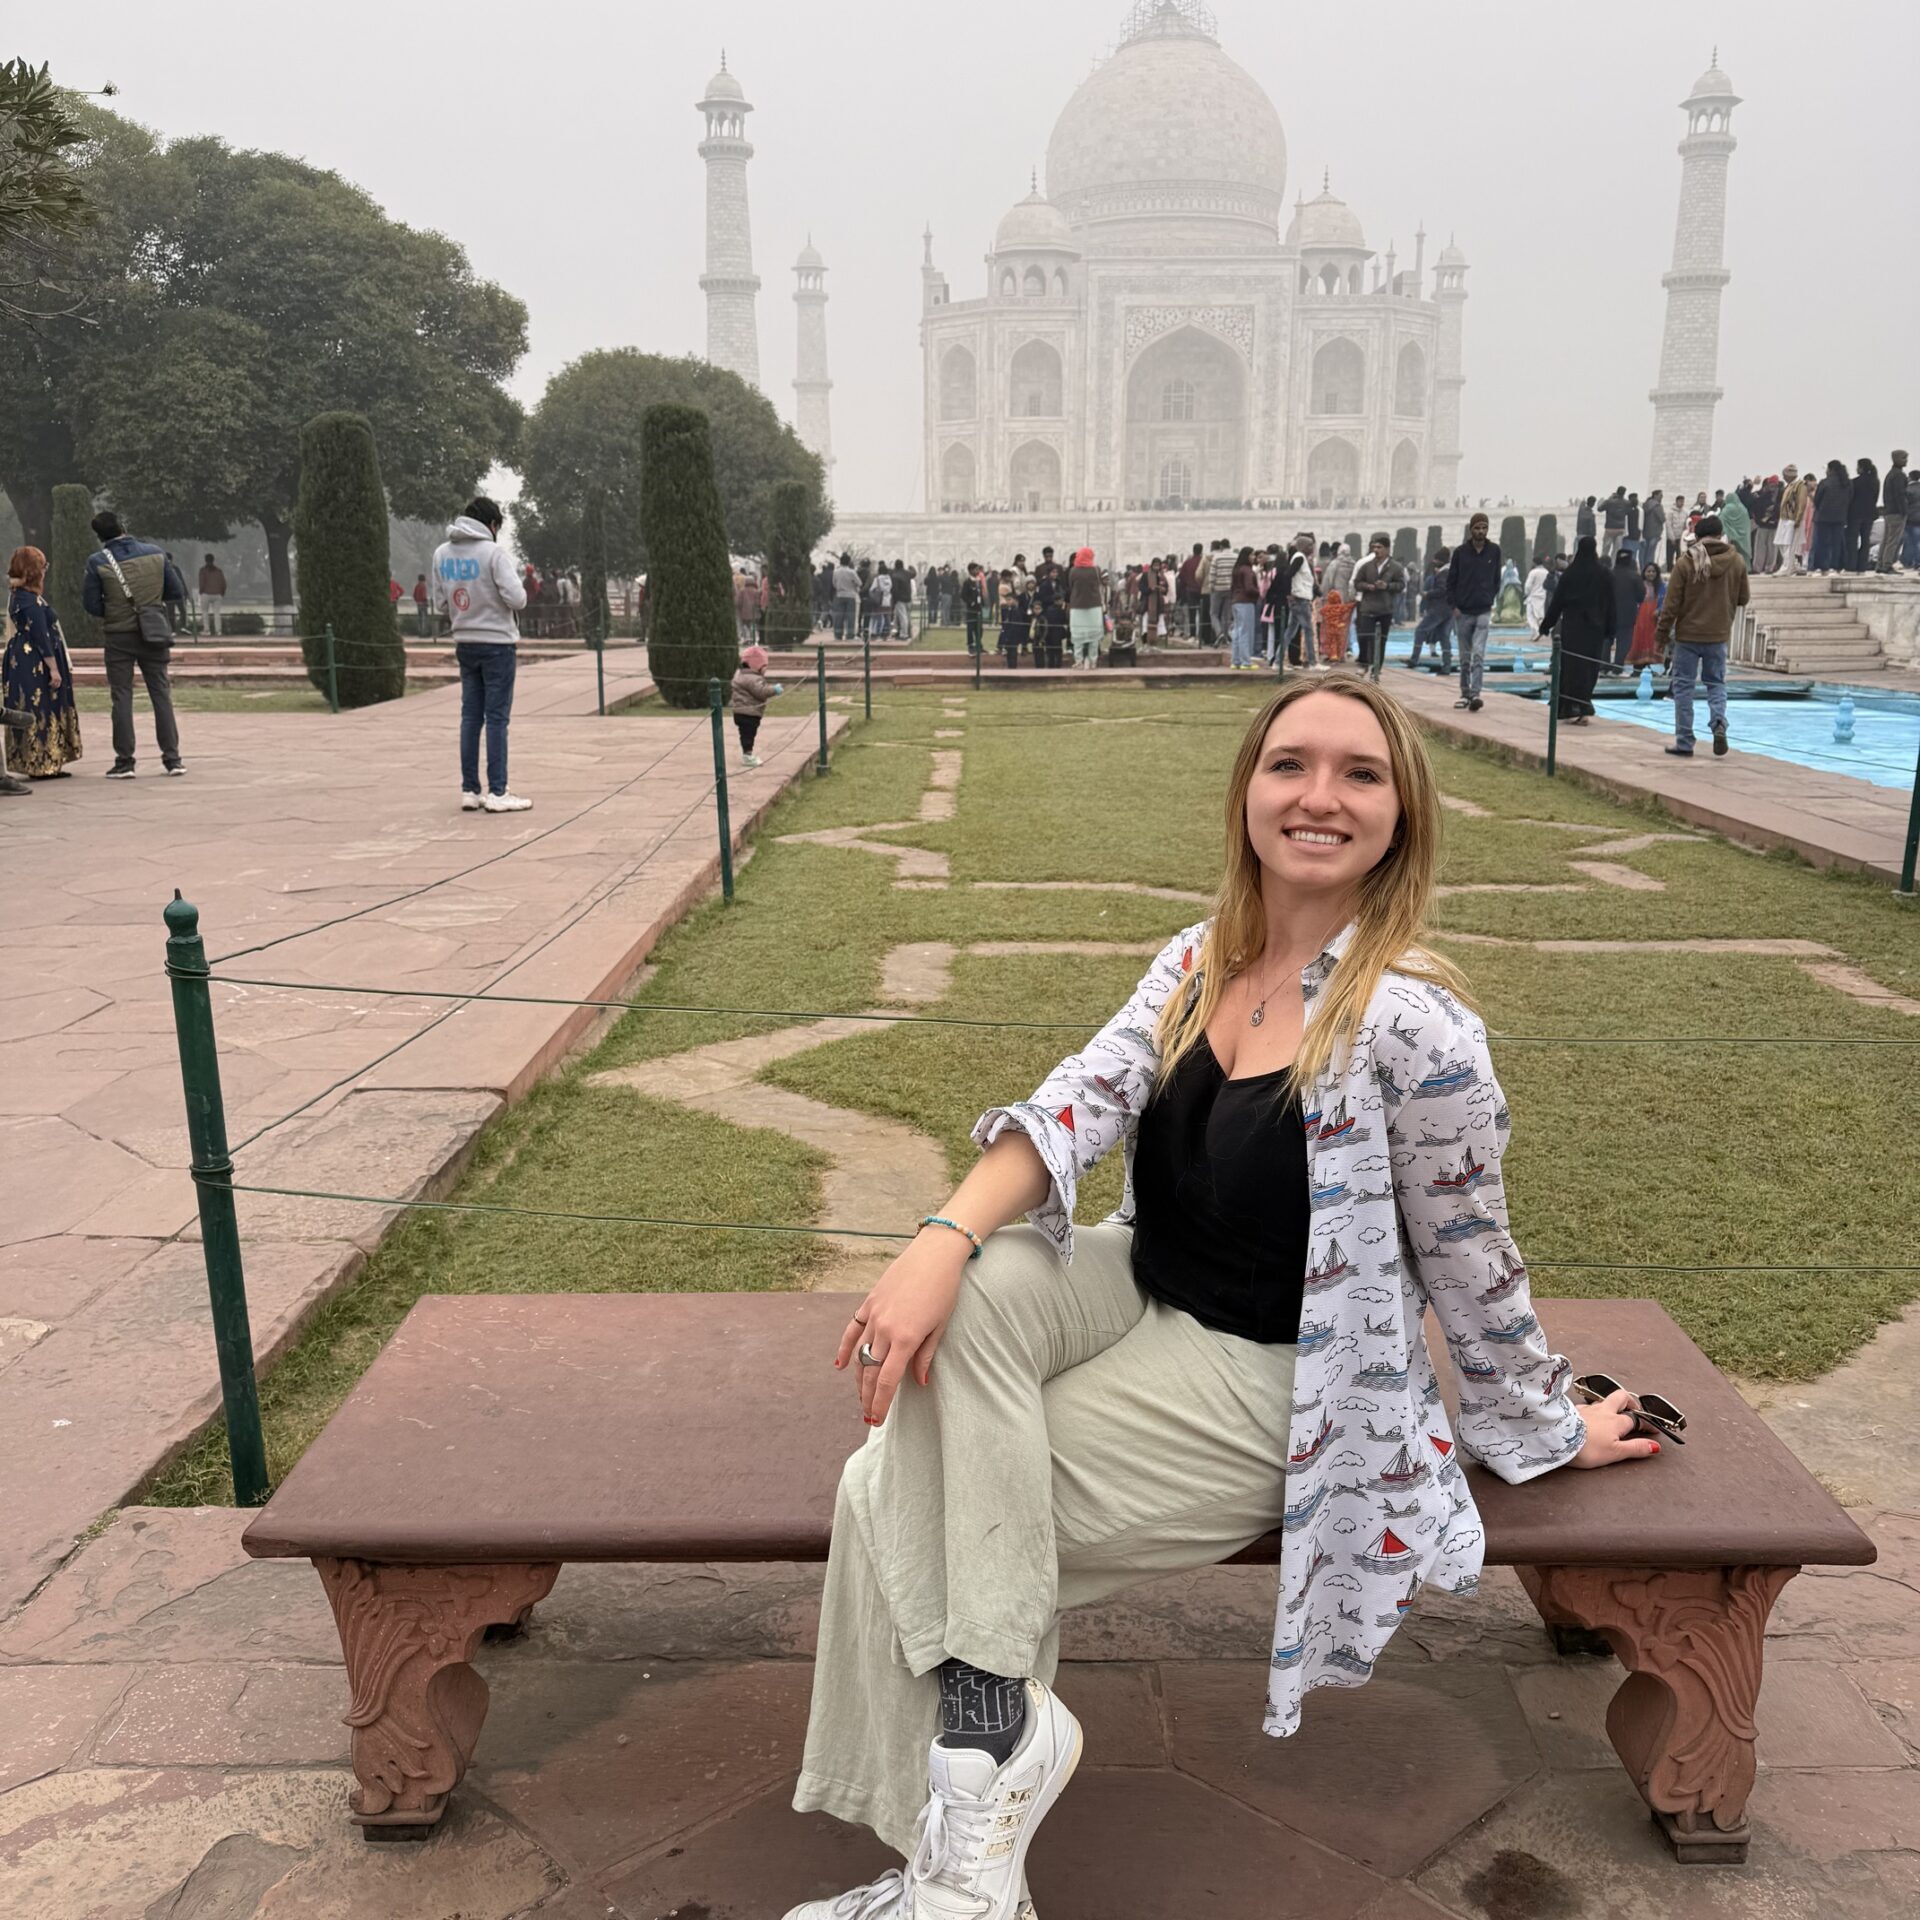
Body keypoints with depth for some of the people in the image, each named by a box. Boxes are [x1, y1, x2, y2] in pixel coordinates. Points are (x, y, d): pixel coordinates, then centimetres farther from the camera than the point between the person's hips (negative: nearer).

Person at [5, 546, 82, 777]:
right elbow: (41, 636, -19)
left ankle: (39, 765, 15)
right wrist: (54, 668, -17)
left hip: (20, 662, 10)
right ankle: (43, 765, -2)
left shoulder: (16, 596, 13)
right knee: (41, 713, -5)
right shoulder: (31, 600, -16)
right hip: (36, 665, -10)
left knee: (28, 715, 10)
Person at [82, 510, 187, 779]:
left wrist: (110, 613, 12)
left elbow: (91, 604, -6)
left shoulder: (97, 562, -9)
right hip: (153, 634, 1)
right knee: (161, 694, 7)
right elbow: (177, 592, 0)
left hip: (118, 636, -1)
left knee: (121, 697, 5)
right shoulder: (155, 553, -4)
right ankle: (172, 758, 5)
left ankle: (125, 761, 4)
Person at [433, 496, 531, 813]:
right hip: (497, 643, -6)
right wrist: (519, 583, 4)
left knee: (470, 717, 10)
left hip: (465, 644, 6)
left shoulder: (442, 553, 6)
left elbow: (440, 605, 9)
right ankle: (497, 793, -3)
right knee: (497, 718, -3)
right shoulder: (494, 552, -12)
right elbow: (516, 599, -17)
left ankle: (469, 790, 11)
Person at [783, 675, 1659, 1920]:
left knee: (901, 1498, -16)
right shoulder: (1203, 959, -1)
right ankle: (995, 1714, -15)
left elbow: (1471, 1263, -8)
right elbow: (1082, 1103, -13)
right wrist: (945, 1244, -29)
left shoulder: (1412, 1023, -21)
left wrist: (1551, 1428, 5)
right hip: (1141, 1292, 7)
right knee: (975, 1293, -27)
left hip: (1265, 1383, -6)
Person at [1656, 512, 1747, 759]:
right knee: (1717, 683, 16)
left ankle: (1684, 743, 5)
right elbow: (1743, 599, 9)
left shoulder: (1686, 563, -10)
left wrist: (1664, 631, -1)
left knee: (1683, 686, 5)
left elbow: (1671, 602, -10)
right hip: (1719, 636, 3)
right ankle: (1719, 723, -10)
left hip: (1688, 635, -3)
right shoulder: (1736, 562, 0)